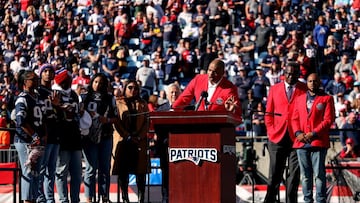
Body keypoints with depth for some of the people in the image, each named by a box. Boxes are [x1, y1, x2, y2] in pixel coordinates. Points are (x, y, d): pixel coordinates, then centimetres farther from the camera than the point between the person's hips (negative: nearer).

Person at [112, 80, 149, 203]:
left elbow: (147, 122, 7)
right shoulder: (118, 103, 7)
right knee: (123, 171, -2)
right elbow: (116, 122, -2)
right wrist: (128, 136, -10)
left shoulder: (143, 104, 14)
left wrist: (139, 137, -8)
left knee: (140, 172, -3)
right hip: (123, 141, -1)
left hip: (139, 141, 1)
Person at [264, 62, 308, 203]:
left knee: (294, 174, 2)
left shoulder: (305, 90, 4)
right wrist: (271, 131, 2)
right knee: (274, 174, 3)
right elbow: (269, 113, 13)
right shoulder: (274, 89, 11)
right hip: (278, 138, 1)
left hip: (296, 137, -1)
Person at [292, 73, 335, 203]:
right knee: (305, 175, 6)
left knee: (319, 174, -6)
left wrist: (314, 133, -12)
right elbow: (295, 119, 14)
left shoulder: (326, 99, 4)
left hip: (318, 142, -4)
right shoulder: (299, 99, 18)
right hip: (301, 142, 4)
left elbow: (328, 120, -4)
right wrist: (298, 133, -5)